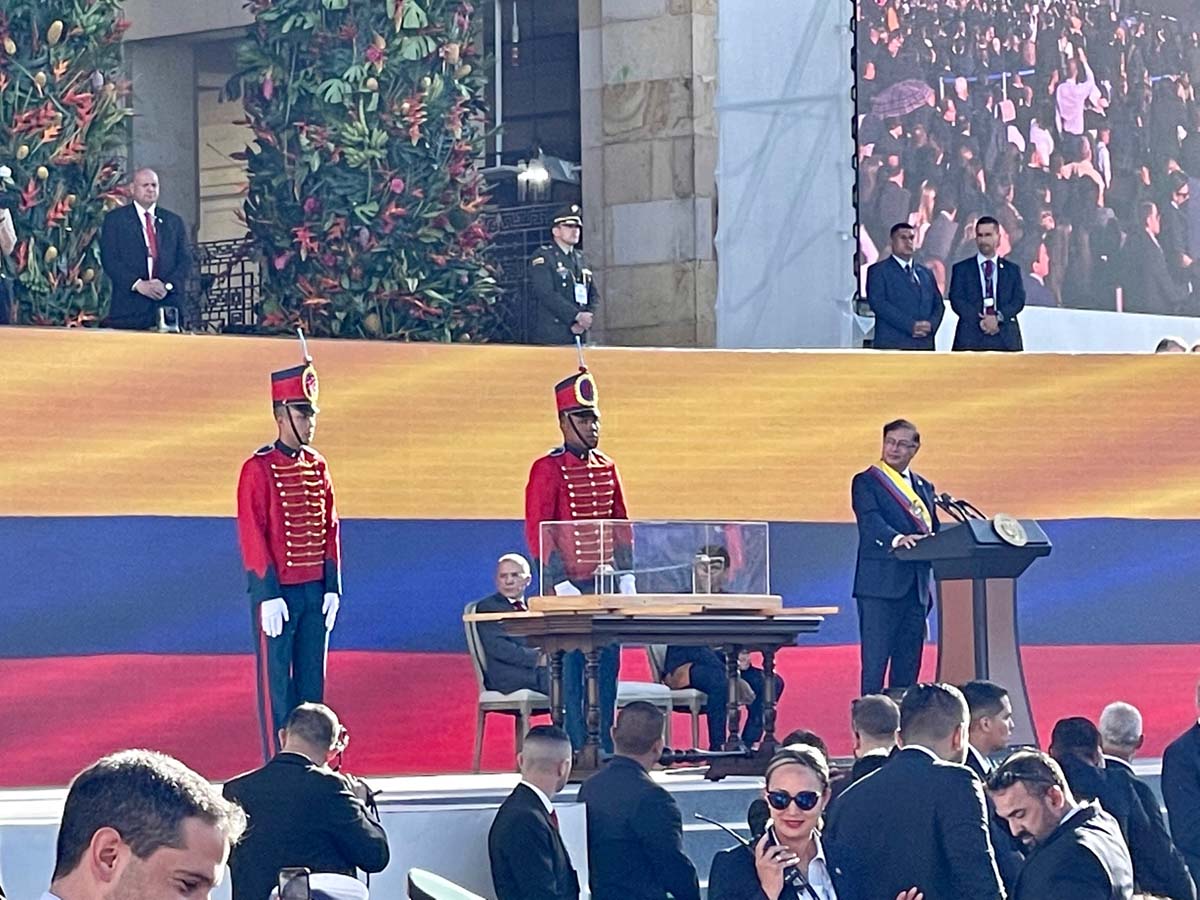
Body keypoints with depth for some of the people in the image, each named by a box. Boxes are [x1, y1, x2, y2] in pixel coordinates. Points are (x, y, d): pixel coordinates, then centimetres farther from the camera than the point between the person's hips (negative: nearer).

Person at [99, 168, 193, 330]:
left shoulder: (174, 221, 18)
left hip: (168, 306, 2)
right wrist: (137, 284, -15)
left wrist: (167, 285, -8)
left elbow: (185, 261, 11)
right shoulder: (115, 219, 9)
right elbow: (109, 260, -1)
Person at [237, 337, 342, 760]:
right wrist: (268, 595, -15)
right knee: (276, 684, -1)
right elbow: (252, 535, -11)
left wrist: (332, 587, 7)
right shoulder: (259, 468, -8)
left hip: (315, 592, 6)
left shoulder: (318, 466, 11)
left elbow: (330, 529, 13)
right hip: (277, 593, -6)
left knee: (311, 681, 8)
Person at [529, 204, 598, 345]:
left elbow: (592, 295, 16)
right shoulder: (542, 258, -2)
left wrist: (584, 323, -2)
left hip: (579, 336, 6)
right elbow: (547, 295, -14)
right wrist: (577, 316, -17)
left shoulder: (580, 259, 19)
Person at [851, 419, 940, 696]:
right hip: (881, 585, -6)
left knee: (908, 664, 6)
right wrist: (897, 539, -36)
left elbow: (934, 531, 18)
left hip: (915, 587, 6)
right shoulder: (866, 482, 1)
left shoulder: (923, 487, 20)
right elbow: (870, 522, -15)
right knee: (875, 661, -8)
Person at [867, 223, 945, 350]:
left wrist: (931, 325, -5)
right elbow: (877, 303, -7)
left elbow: (938, 304, 19)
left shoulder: (926, 273, 23)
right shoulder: (878, 271, 7)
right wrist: (911, 325, -15)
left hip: (924, 344, 5)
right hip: (892, 346, -5)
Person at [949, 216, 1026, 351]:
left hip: (1005, 339, 1)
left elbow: (1019, 300, 6)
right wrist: (979, 320, -13)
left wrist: (998, 317, -13)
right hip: (971, 340, -1)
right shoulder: (961, 269, 13)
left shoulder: (1012, 270, 17)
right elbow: (957, 299, 2)